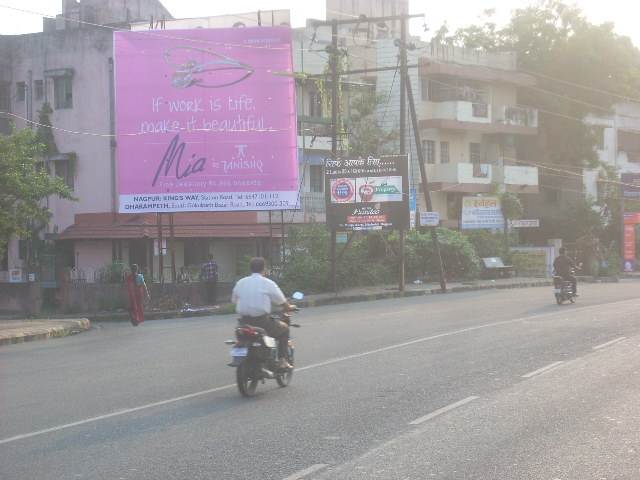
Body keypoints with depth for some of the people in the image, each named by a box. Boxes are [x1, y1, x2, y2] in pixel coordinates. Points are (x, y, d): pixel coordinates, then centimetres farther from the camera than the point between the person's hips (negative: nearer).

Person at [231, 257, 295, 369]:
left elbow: (234, 300, 15)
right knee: (284, 328, 19)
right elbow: (282, 303, 2)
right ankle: (282, 360, 8)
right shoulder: (268, 283, -3)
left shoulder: (240, 283, 8)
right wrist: (289, 308, 25)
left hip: (245, 321, 4)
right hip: (262, 321, -4)